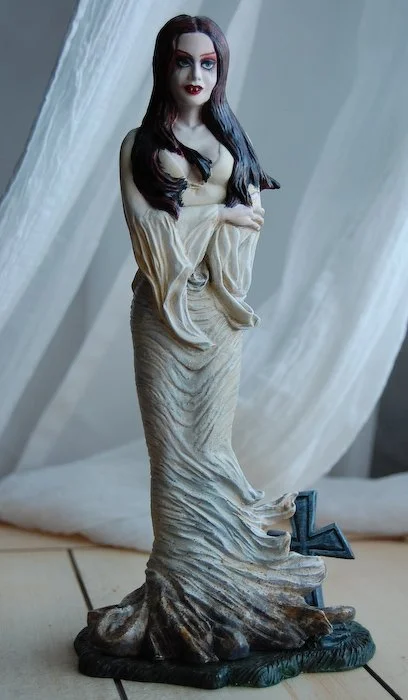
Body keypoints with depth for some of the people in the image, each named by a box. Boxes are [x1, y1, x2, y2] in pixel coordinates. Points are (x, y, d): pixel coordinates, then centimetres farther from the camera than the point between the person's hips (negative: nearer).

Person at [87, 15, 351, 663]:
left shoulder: (233, 142, 16)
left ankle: (208, 592, 12)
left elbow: (249, 227, 6)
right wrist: (220, 214, -5)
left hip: (218, 311, 1)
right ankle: (184, 593, 7)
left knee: (210, 445, -1)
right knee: (173, 447, -2)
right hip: (162, 311, -1)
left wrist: (188, 219, -8)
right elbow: (146, 223, -4)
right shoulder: (139, 146, 9)